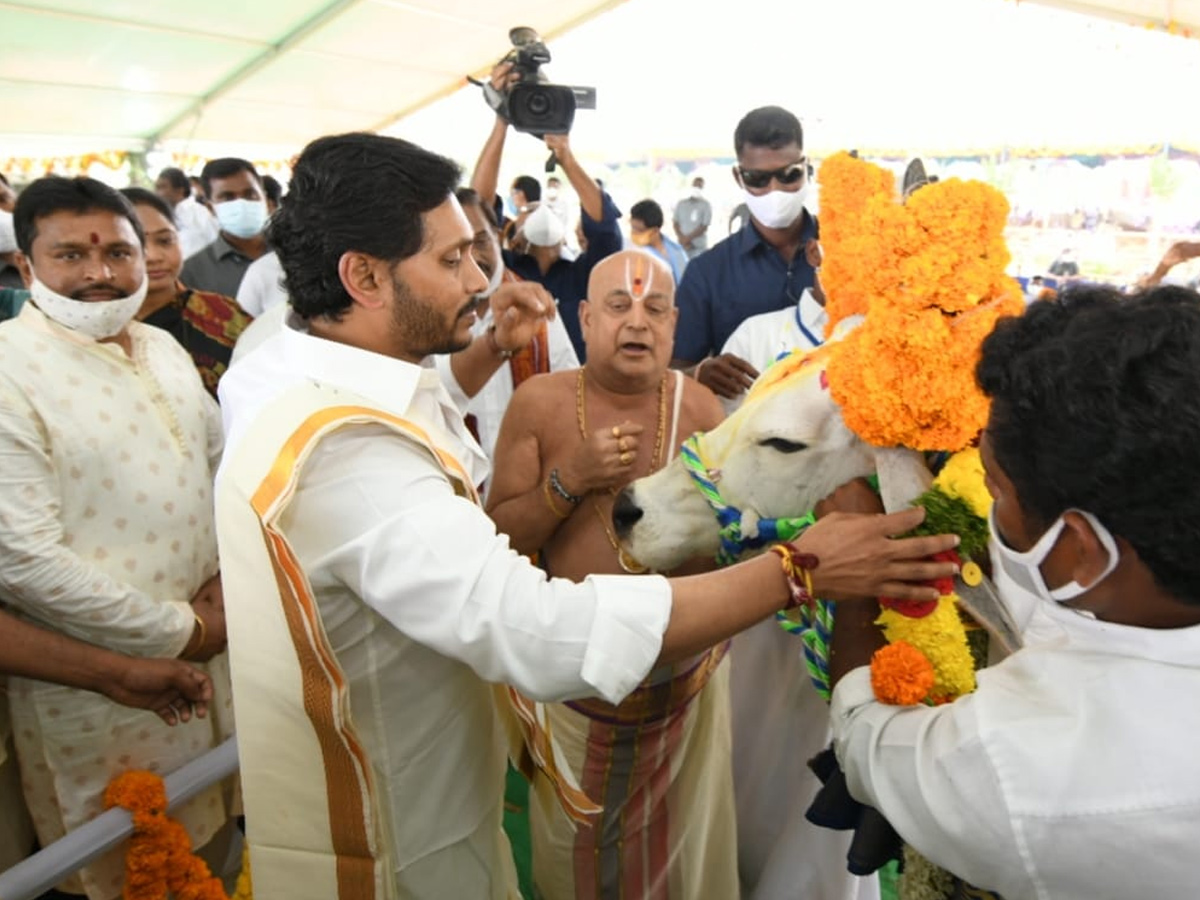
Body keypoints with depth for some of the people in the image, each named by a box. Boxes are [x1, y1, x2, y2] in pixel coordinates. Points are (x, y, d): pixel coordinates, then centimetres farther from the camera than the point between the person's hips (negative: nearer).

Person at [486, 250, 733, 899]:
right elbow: (497, 540, -10)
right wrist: (570, 478, -23)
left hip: (687, 675, 1)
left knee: (685, 840, 23)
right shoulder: (539, 402, -10)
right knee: (573, 842, 23)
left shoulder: (699, 406, -7)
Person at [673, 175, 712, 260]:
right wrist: (682, 239, -7)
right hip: (682, 246, 3)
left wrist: (688, 238, -9)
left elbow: (704, 227, -4)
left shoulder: (706, 205, 1)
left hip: (699, 248, -3)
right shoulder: (681, 204, 11)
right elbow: (675, 223, 9)